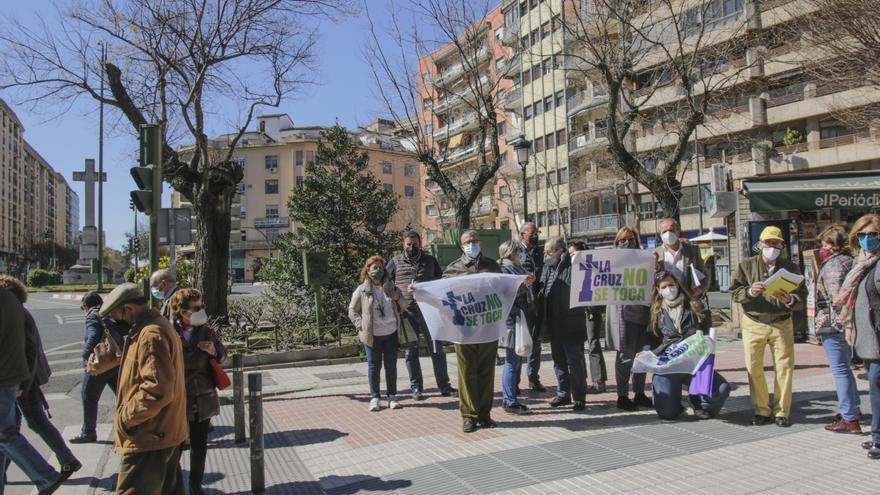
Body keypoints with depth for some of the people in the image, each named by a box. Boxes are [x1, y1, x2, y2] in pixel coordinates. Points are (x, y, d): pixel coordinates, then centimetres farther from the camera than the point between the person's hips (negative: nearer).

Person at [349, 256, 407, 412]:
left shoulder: (390, 287, 7)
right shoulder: (362, 290, -2)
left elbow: (403, 306, 15)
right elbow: (352, 311, 2)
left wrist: (398, 298, -7)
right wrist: (361, 326, -9)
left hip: (391, 333, 3)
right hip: (372, 335, -3)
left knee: (391, 366, 9)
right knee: (374, 366, 5)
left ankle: (392, 396, 20)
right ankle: (374, 398, 14)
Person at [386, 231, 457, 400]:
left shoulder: (430, 260, 10)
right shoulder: (396, 262, 6)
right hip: (406, 312, -1)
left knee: (437, 350, 4)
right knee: (411, 352, 5)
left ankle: (444, 386, 15)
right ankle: (416, 388, 16)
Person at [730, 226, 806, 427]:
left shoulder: (790, 268, 5)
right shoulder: (746, 265, 3)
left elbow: (802, 298, 0)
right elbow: (734, 292, -2)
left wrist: (790, 300, -21)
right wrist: (750, 292, -22)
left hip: (782, 324, 1)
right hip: (753, 324, 0)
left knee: (785, 367, 1)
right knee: (754, 367, 2)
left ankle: (782, 412, 14)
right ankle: (762, 411, 14)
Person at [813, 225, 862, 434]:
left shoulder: (833, 264, -16)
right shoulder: (850, 260, 13)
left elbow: (836, 295, -23)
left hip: (833, 325, -10)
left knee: (840, 371, -5)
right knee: (844, 368, 22)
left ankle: (849, 419, -1)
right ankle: (855, 409, 34)